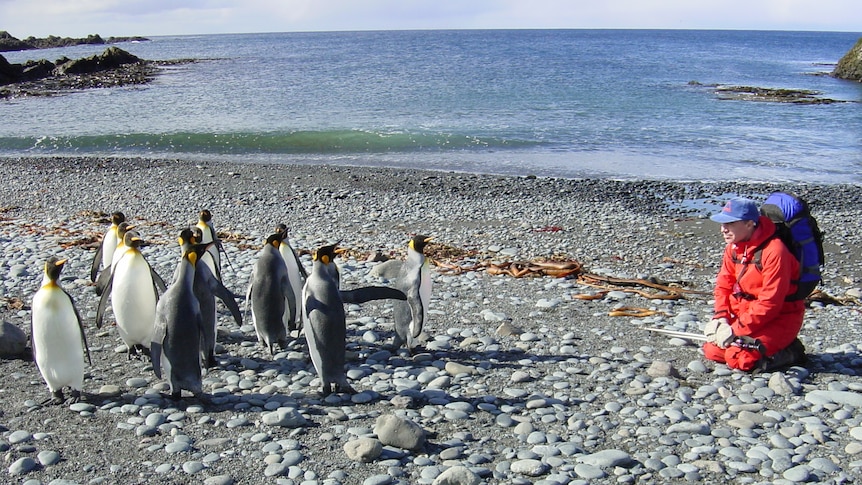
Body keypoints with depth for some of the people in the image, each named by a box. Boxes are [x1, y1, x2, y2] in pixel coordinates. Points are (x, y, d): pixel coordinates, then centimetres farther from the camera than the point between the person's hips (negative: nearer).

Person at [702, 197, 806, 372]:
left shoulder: (773, 251, -25)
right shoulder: (733, 247, 2)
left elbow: (770, 302, -26)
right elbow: (724, 285, 7)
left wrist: (736, 330, -24)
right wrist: (720, 318, -10)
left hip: (780, 318, -8)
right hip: (747, 313, 8)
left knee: (738, 358, -22)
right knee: (712, 350, -5)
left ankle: (789, 352, 1)